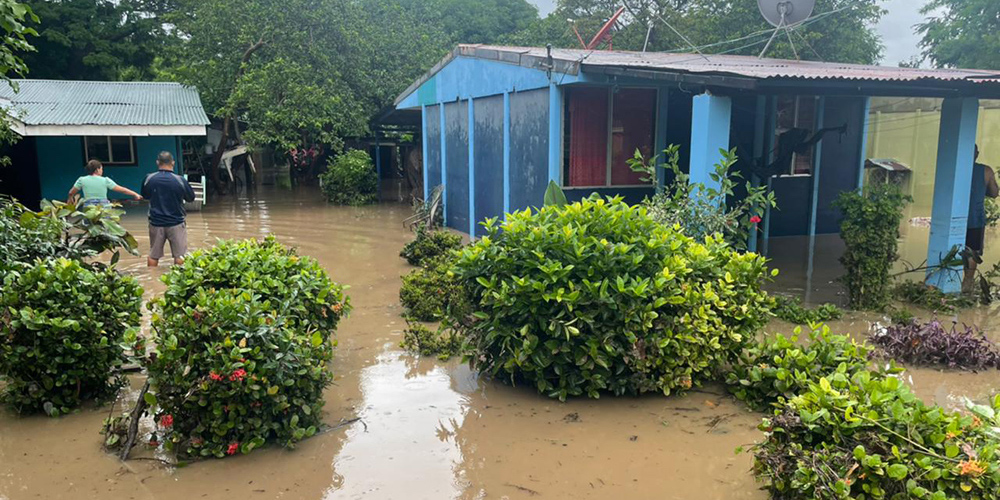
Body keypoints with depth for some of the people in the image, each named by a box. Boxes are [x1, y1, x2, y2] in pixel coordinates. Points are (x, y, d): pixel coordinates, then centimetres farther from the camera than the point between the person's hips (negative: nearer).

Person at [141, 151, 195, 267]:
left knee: (153, 255, 13)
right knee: (180, 255, 4)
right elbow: (191, 198, 1)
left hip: (156, 223, 3)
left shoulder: (149, 179, -4)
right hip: (176, 223, -3)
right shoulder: (180, 180, -12)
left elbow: (145, 196, 13)